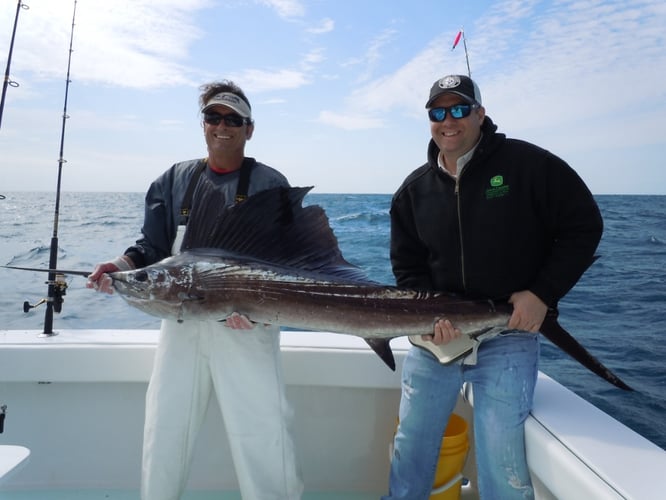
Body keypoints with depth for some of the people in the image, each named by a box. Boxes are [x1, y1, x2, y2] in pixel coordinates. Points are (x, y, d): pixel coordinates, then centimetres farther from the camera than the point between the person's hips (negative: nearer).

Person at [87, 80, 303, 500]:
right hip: (182, 322, 4)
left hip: (247, 328, -3)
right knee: (163, 432, 14)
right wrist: (122, 266, -11)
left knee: (263, 436, 0)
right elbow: (153, 246, 9)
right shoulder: (175, 180, 10)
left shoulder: (269, 184, -2)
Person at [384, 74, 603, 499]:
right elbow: (407, 266, 7)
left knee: (501, 459, -2)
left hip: (509, 338, -3)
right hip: (435, 335, 4)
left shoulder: (527, 163, -5)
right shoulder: (414, 189, 5)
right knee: (410, 446, 14)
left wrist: (543, 294, -10)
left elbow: (583, 226, -1)